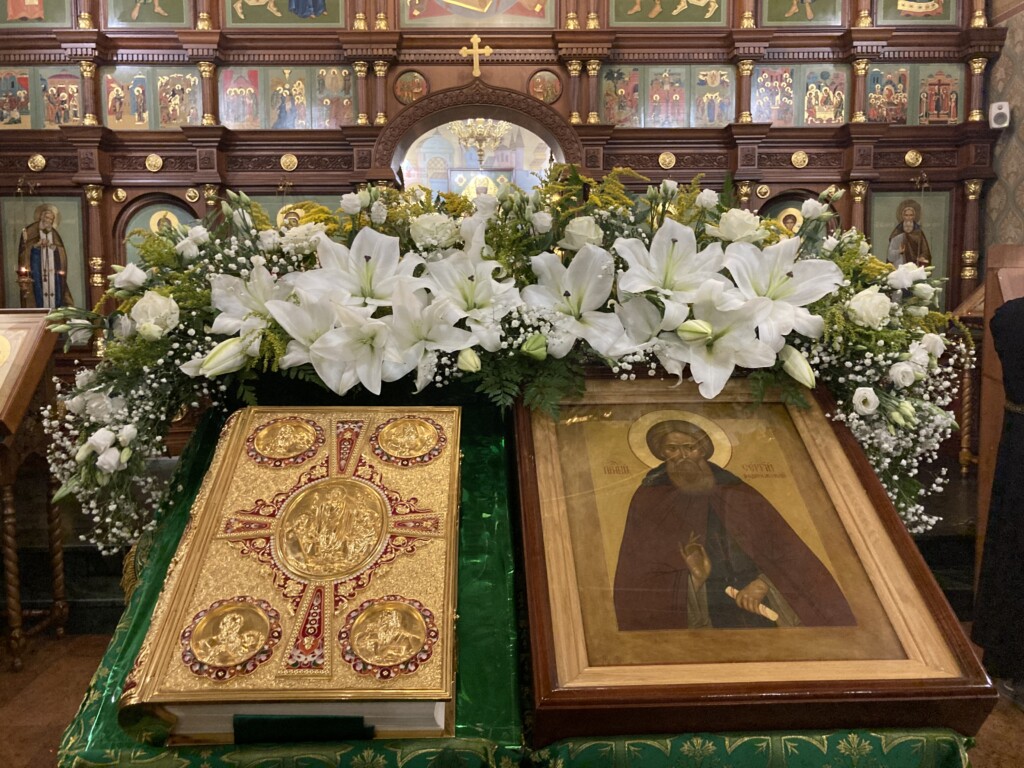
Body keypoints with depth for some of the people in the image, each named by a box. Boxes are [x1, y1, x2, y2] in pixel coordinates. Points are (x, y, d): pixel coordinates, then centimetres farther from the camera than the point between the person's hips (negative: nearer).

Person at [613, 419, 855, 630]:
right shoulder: (649, 501, 4)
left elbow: (782, 550, 6)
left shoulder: (735, 493, 8)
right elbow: (642, 577, 0)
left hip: (761, 605, 1)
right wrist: (693, 578, -15)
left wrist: (762, 583, -12)